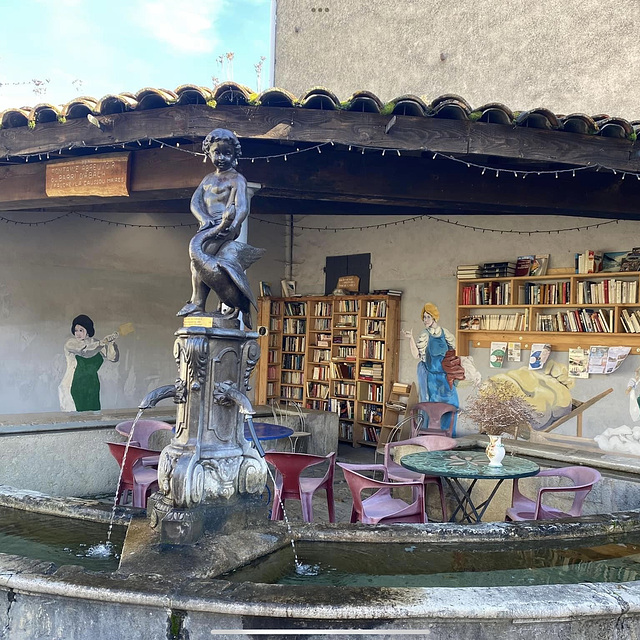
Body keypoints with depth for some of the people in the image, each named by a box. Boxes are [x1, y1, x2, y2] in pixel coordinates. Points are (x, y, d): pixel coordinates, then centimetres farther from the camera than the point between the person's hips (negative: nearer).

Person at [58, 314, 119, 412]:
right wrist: (102, 342, -27)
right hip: (72, 388, -4)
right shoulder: (70, 343, -2)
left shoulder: (95, 343, 9)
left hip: (92, 390, 4)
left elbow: (113, 358, -1)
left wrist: (112, 342, -16)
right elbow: (85, 352, -22)